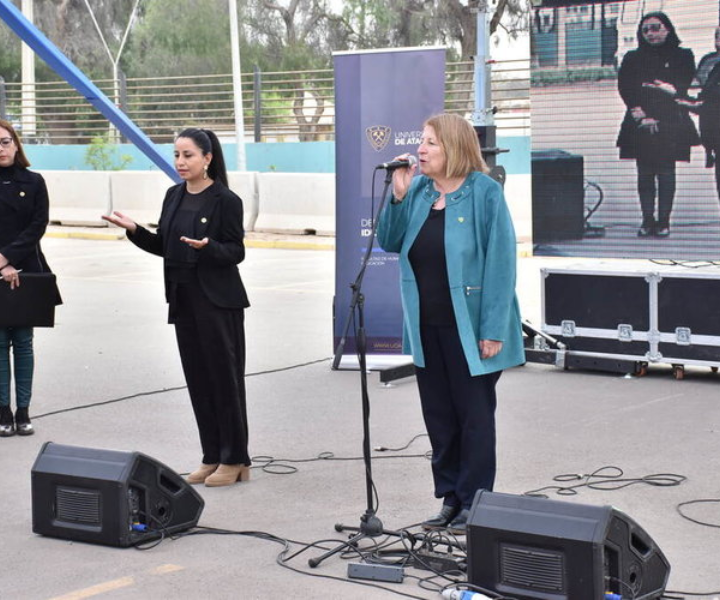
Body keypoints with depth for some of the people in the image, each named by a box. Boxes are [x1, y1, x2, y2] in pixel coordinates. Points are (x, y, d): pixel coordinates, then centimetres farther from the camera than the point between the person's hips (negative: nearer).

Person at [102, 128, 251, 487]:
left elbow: (236, 253, -10)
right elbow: (163, 247, 14)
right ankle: (212, 457, 17)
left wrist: (207, 247, -28)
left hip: (218, 302, -7)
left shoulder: (225, 200, -10)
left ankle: (235, 460, 8)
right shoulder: (174, 196, 9)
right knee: (198, 379, 9)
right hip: (183, 299, 7)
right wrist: (134, 230, -1)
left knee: (225, 377, -1)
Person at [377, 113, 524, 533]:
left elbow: (500, 262, -14)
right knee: (439, 416, 13)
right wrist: (398, 196, -9)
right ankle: (450, 498, 24)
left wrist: (493, 330, -19)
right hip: (426, 327, 6)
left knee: (474, 416, 5)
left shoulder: (484, 193, -11)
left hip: (469, 327, -6)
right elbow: (390, 243, 6)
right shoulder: (419, 191, 7)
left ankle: (473, 503, 14)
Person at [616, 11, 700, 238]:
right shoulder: (632, 59, 13)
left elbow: (682, 88, -1)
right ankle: (647, 220, 3)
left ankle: (663, 221, -2)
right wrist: (639, 113, -11)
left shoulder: (682, 57, 9)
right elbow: (625, 88, 3)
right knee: (645, 173, -1)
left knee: (666, 172, -5)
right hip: (640, 124, 2)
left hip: (670, 124, -2)